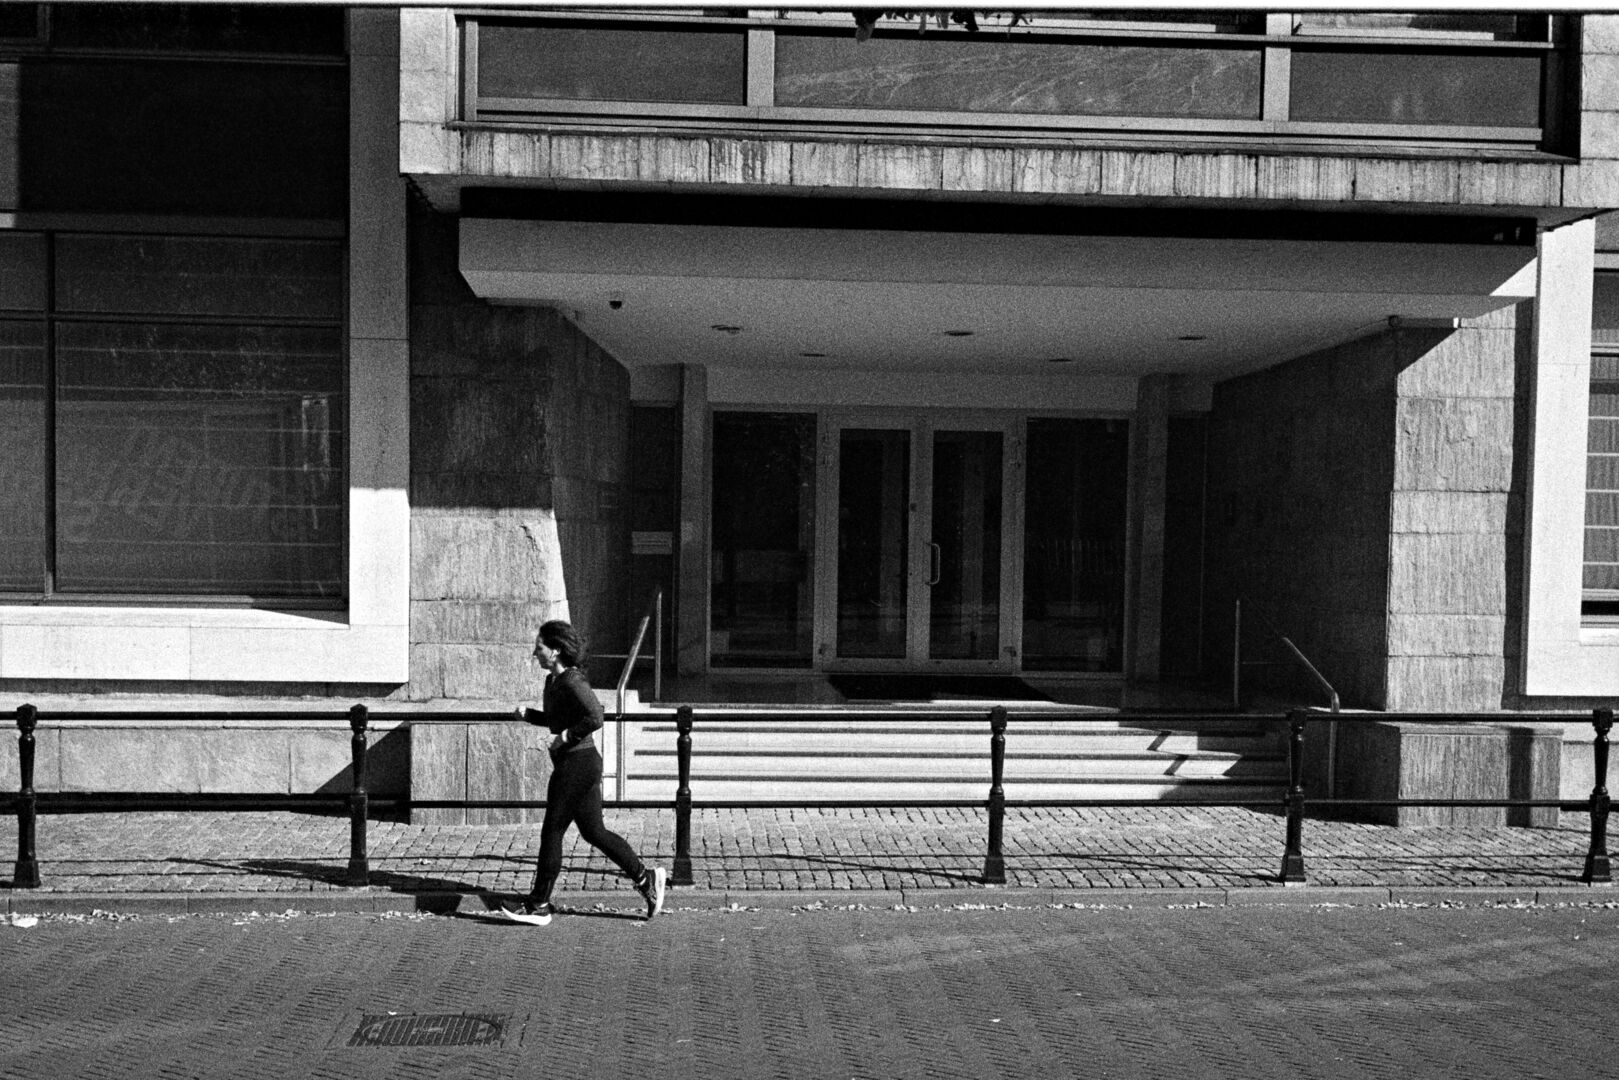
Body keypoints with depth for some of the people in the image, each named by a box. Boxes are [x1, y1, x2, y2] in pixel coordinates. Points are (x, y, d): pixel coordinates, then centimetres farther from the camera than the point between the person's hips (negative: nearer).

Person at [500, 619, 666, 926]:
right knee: (594, 832, 13)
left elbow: (595, 718, -27)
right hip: (576, 763, 10)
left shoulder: (572, 681, -17)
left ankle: (538, 906, 11)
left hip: (577, 763, -10)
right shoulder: (553, 680, 12)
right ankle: (645, 877, 18)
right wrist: (528, 714, 10)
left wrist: (564, 737, -21)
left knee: (552, 832, 0)